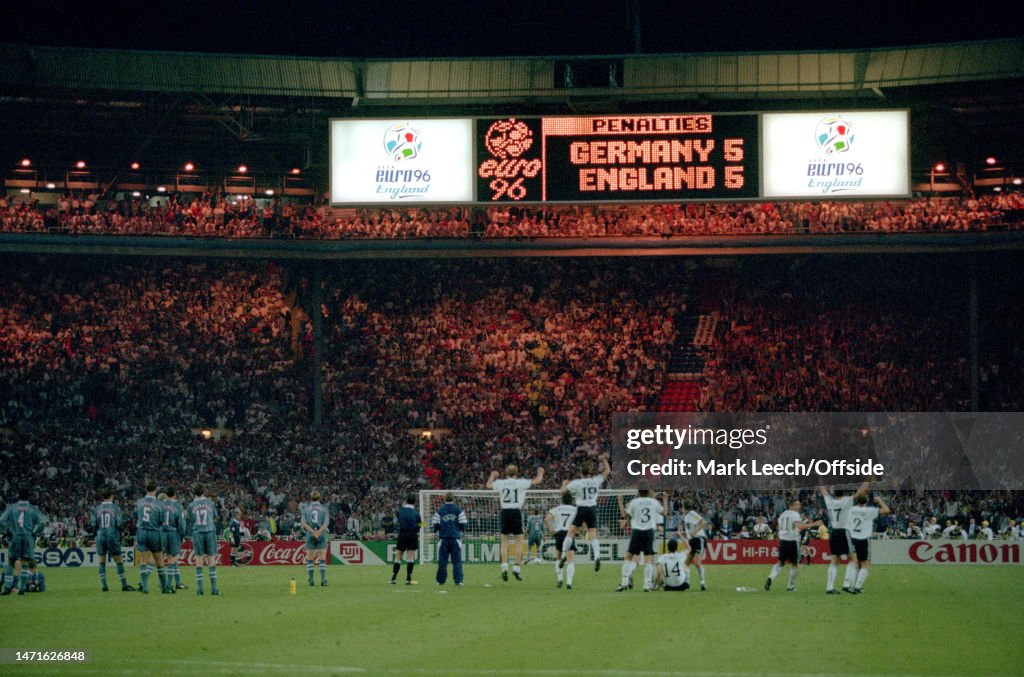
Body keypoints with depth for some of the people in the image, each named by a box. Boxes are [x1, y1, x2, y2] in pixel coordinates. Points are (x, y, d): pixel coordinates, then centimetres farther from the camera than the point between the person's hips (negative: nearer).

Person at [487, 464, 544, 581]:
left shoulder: (500, 483, 5)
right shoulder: (520, 483, -3)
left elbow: (489, 485, 24)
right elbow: (537, 481, 1)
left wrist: (493, 476, 44)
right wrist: (540, 473, 23)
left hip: (505, 512, 3)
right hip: (516, 512, -3)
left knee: (504, 541, 9)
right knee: (519, 541, 4)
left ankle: (504, 567, -2)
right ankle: (517, 568, 1)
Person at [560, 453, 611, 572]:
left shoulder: (577, 482, -8)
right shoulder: (596, 480, 0)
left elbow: (563, 490, 0)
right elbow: (607, 471, 14)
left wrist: (565, 483, 21)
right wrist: (604, 459, 23)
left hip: (581, 509, -3)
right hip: (592, 509, 3)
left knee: (571, 533, 6)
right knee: (593, 535, 2)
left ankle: (563, 556, 3)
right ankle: (597, 557, -15)